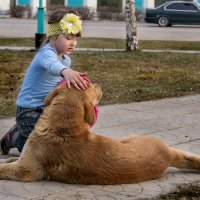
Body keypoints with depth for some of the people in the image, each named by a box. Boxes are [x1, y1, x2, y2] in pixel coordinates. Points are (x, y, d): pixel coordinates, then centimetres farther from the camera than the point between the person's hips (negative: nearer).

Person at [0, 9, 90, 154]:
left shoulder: (66, 59, 6)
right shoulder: (47, 54, -23)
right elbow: (52, 64, -49)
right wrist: (65, 71, -69)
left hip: (48, 108, 9)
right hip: (29, 111, -9)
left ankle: (22, 132, 27)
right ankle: (13, 138, 12)